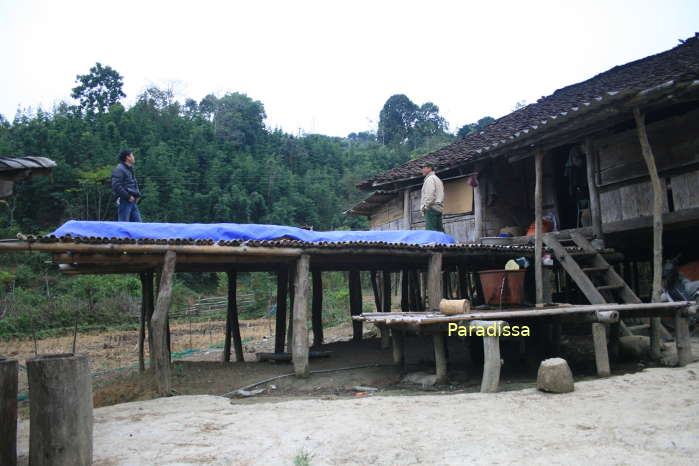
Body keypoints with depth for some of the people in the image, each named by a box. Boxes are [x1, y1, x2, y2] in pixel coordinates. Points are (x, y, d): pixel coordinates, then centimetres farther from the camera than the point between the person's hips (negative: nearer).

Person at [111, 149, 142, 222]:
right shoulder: (119, 170, -9)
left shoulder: (130, 169, 20)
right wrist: (128, 197, -18)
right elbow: (116, 186, -19)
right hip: (124, 201, -9)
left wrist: (138, 195, 12)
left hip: (132, 202, 9)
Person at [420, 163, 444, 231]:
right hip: (439, 209, 10)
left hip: (431, 208, -10)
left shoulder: (430, 178, -1)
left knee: (430, 231, -16)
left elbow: (430, 194, -14)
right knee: (439, 230, 3)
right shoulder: (437, 179, 28)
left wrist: (425, 206, -15)